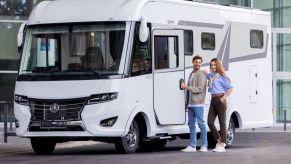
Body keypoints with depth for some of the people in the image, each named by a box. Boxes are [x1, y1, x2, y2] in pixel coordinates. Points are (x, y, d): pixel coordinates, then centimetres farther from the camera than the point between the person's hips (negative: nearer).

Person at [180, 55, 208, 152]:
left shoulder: (201, 75, -7)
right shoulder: (191, 74, 19)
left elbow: (199, 89, -15)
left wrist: (186, 87, -13)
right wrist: (187, 101, 19)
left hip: (198, 103, -9)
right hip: (191, 103, 9)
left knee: (201, 123, -7)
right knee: (191, 123, 7)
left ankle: (204, 145, -4)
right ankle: (192, 146, 10)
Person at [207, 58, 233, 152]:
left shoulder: (222, 76, -6)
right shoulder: (211, 75, 14)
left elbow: (230, 88, -10)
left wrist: (224, 98, -16)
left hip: (220, 99, -7)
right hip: (213, 100, 7)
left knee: (222, 122, -2)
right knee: (210, 122, 2)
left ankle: (222, 145, 1)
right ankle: (219, 141, 17)